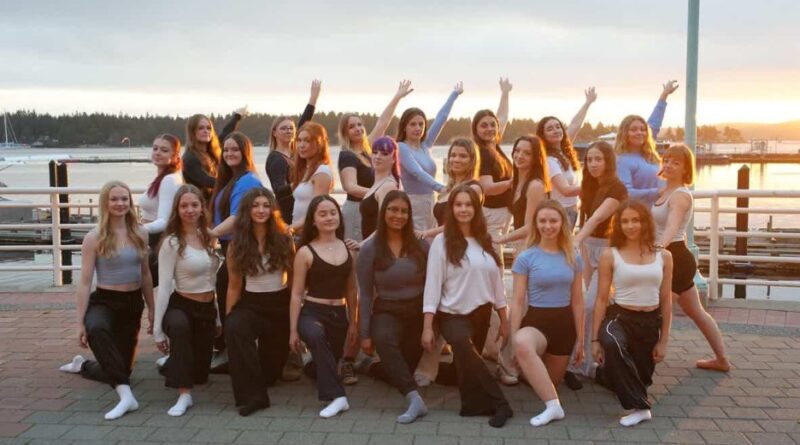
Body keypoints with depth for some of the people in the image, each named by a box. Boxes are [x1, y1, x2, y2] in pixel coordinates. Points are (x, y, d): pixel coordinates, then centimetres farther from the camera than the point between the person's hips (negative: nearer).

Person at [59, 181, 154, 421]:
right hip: (104, 301, -4)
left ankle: (82, 365, 41)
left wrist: (151, 309, 13)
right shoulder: (94, 238, -10)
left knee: (122, 367, 9)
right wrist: (80, 322, -14)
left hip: (133, 303, 4)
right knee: (96, 328, -42)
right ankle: (125, 394, -42)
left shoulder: (140, 233, 1)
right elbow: (85, 282, -10)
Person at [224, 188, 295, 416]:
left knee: (271, 368, 7)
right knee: (234, 328, -36)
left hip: (281, 303, 1)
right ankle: (252, 395, -31)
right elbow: (234, 285, 1)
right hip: (251, 303, 0)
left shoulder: (284, 239, -4)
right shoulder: (237, 244, -3)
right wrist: (228, 317, -4)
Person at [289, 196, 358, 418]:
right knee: (315, 336, -37)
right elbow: (296, 294, -3)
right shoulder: (306, 252, -5)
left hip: (339, 314, 5)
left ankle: (314, 366, 51)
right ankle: (337, 396, -34)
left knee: (333, 358, 13)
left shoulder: (347, 248, 6)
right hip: (312, 312, -5)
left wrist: (353, 322, 14)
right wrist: (293, 330, -6)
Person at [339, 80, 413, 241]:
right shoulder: (347, 156, -11)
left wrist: (398, 96, 26)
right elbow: (351, 187, -24)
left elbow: (383, 122, 20)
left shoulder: (368, 149, 10)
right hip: (356, 211, -8)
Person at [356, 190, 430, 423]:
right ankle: (414, 398, -38)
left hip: (418, 310, 3)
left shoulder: (421, 245, -1)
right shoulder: (369, 248, -5)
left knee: (408, 363, 4)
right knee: (383, 339, -35)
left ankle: (379, 368, 37)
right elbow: (365, 294, -2)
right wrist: (365, 334, -4)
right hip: (387, 311, -3)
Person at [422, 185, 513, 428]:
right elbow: (432, 284, -8)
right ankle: (499, 404, -22)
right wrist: (427, 327, -13)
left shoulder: (485, 241, 9)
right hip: (452, 314, -5)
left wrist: (504, 321, 13)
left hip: (481, 313, 5)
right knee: (466, 351, -27)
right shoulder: (442, 241, -6)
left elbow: (496, 282, 14)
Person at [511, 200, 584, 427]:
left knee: (551, 382, 8)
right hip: (536, 320, -3)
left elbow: (577, 302, 9)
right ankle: (553, 405, -29)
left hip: (564, 323, 3)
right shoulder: (525, 258, -6)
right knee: (523, 344, -39)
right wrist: (514, 338, -9)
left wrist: (580, 340, 10)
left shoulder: (573, 258, 3)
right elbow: (518, 302, -5)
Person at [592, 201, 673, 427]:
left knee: (642, 379, 11)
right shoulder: (610, 256, -4)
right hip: (619, 317, -3)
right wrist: (595, 338, -6)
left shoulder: (663, 256, 2)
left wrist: (663, 340, 4)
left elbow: (666, 300, 5)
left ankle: (607, 374, 47)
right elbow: (602, 299, -3)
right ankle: (639, 407, -26)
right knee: (612, 345, -39)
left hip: (651, 322, 4)